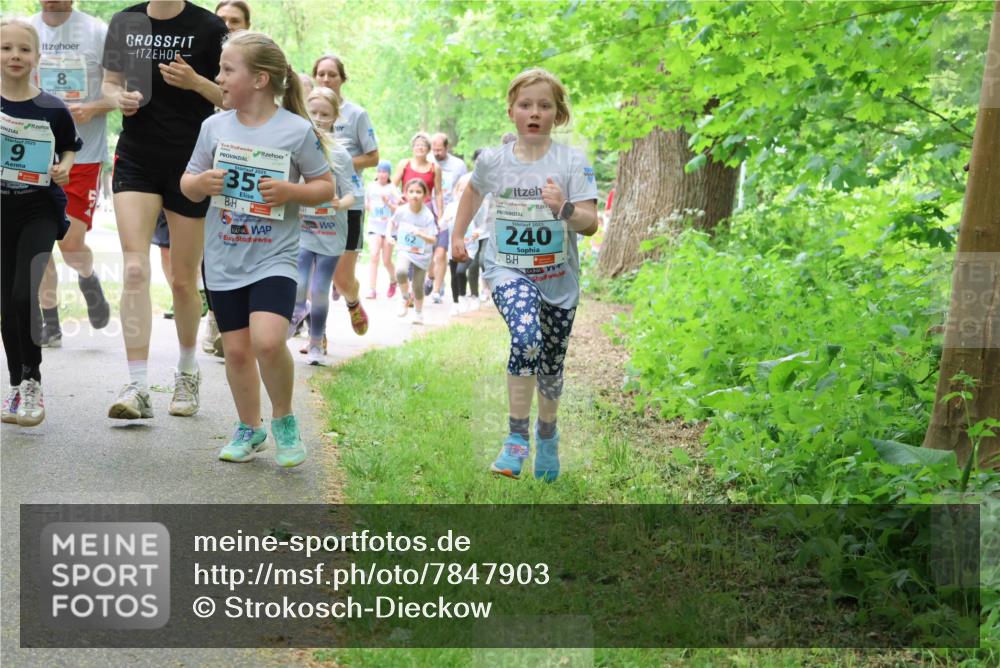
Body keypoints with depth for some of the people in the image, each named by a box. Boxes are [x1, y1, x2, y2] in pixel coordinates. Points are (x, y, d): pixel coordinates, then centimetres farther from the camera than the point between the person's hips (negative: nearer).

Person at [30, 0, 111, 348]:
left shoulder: (99, 32, -3)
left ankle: (88, 279, 28)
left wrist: (93, 108, -17)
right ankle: (49, 323, 18)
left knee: (71, 244, -8)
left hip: (83, 154, -3)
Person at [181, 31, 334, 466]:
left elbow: (326, 186, 1)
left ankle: (284, 419, 5)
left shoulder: (297, 131, -7)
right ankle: (249, 428, 29)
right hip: (224, 260, 4)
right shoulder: (214, 127, 3)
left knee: (267, 341, -21)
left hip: (274, 258, -4)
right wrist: (201, 182, -12)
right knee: (236, 348, 9)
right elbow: (188, 185, 10)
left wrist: (290, 191, -18)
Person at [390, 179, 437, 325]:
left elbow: (433, 240, -24)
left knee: (418, 286, 5)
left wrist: (421, 234, -40)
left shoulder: (428, 216, -20)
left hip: (422, 254, -1)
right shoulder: (401, 211, -13)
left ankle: (418, 313, 32)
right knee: (401, 272, -30)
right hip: (404, 251, 1)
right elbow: (392, 222, 11)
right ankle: (405, 298, -2)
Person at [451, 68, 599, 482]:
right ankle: (517, 437, -18)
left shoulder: (572, 162, -10)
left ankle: (547, 433, 43)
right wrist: (457, 235, 22)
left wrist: (564, 209, -33)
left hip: (558, 277, 1)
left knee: (552, 366, 14)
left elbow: (591, 224, -15)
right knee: (526, 339, -30)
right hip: (508, 270, -1)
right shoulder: (492, 161, -4)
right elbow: (473, 191, 19)